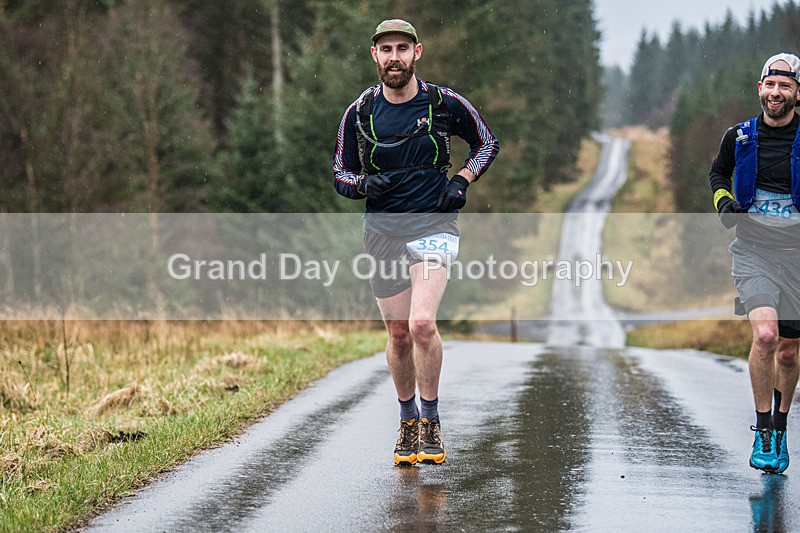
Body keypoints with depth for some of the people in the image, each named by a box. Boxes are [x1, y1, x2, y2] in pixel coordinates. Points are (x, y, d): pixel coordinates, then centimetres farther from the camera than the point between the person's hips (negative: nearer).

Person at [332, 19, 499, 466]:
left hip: (434, 224, -3)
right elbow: (341, 173, 10)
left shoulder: (445, 103, -2)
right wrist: (364, 184, -12)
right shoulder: (360, 112, 2)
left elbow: (487, 142, 14)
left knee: (422, 324, -20)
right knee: (398, 333, 7)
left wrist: (462, 181, -1)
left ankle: (431, 421, -5)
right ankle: (408, 421, 27)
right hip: (383, 228, 3)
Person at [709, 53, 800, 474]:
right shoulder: (739, 137, 1)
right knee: (765, 335, -21)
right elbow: (718, 172, 22)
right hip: (753, 248, -1)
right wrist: (724, 202, 3)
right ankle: (763, 433, -10)